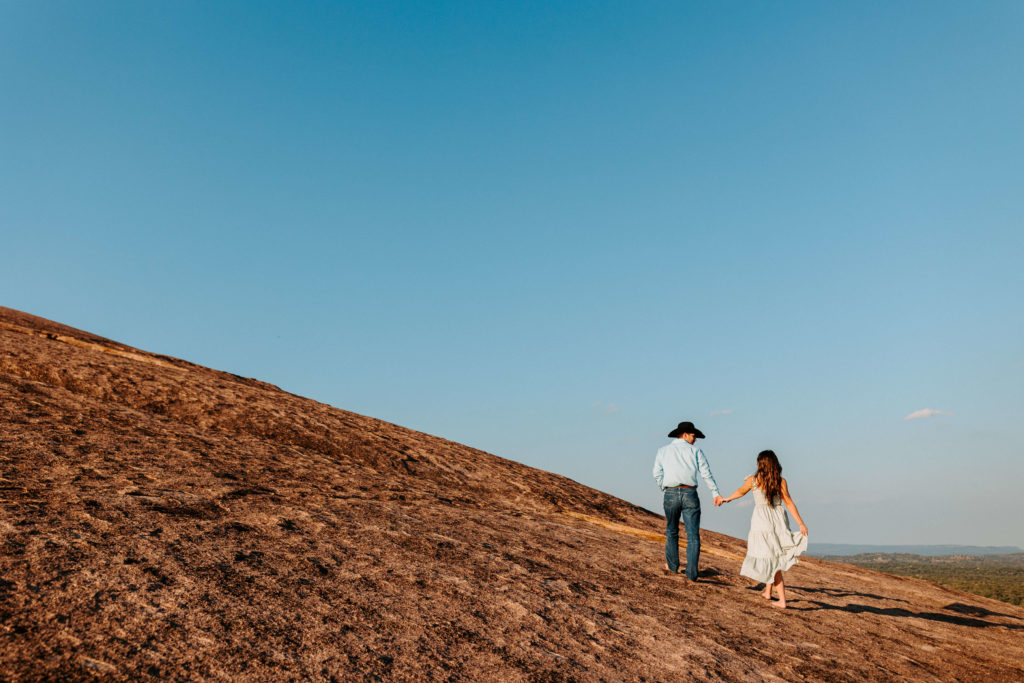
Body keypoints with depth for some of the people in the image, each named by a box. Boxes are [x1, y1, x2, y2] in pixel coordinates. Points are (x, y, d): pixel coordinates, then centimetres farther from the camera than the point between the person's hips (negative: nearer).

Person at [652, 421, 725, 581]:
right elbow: (706, 474, 0)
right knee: (693, 535, 2)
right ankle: (691, 574, -2)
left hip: (670, 494, 2)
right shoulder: (695, 451, 5)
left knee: (671, 532, 18)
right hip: (690, 494, -2)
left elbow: (657, 474, 4)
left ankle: (672, 567, 28)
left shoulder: (663, 451, 9)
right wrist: (716, 493, 4)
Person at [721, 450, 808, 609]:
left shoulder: (753, 480, -3)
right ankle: (768, 592, 25)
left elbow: (741, 491, 14)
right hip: (779, 521, 3)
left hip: (762, 521, -2)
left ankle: (782, 601, 8)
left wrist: (727, 499, 33)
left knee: (772, 561, 7)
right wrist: (801, 523, -3)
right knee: (773, 558, 18)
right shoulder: (781, 481, -2)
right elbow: (789, 502, -6)